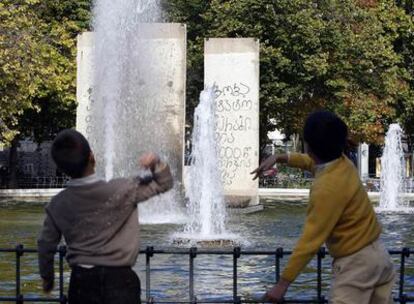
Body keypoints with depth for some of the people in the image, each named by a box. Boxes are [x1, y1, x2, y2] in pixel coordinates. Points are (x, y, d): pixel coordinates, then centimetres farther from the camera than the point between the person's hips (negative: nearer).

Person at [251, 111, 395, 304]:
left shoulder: (328, 188, -27)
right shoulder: (342, 162, 0)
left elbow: (310, 241, -25)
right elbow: (313, 161, 26)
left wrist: (283, 283, -21)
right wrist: (279, 158, 16)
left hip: (355, 262, -9)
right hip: (377, 252, 9)